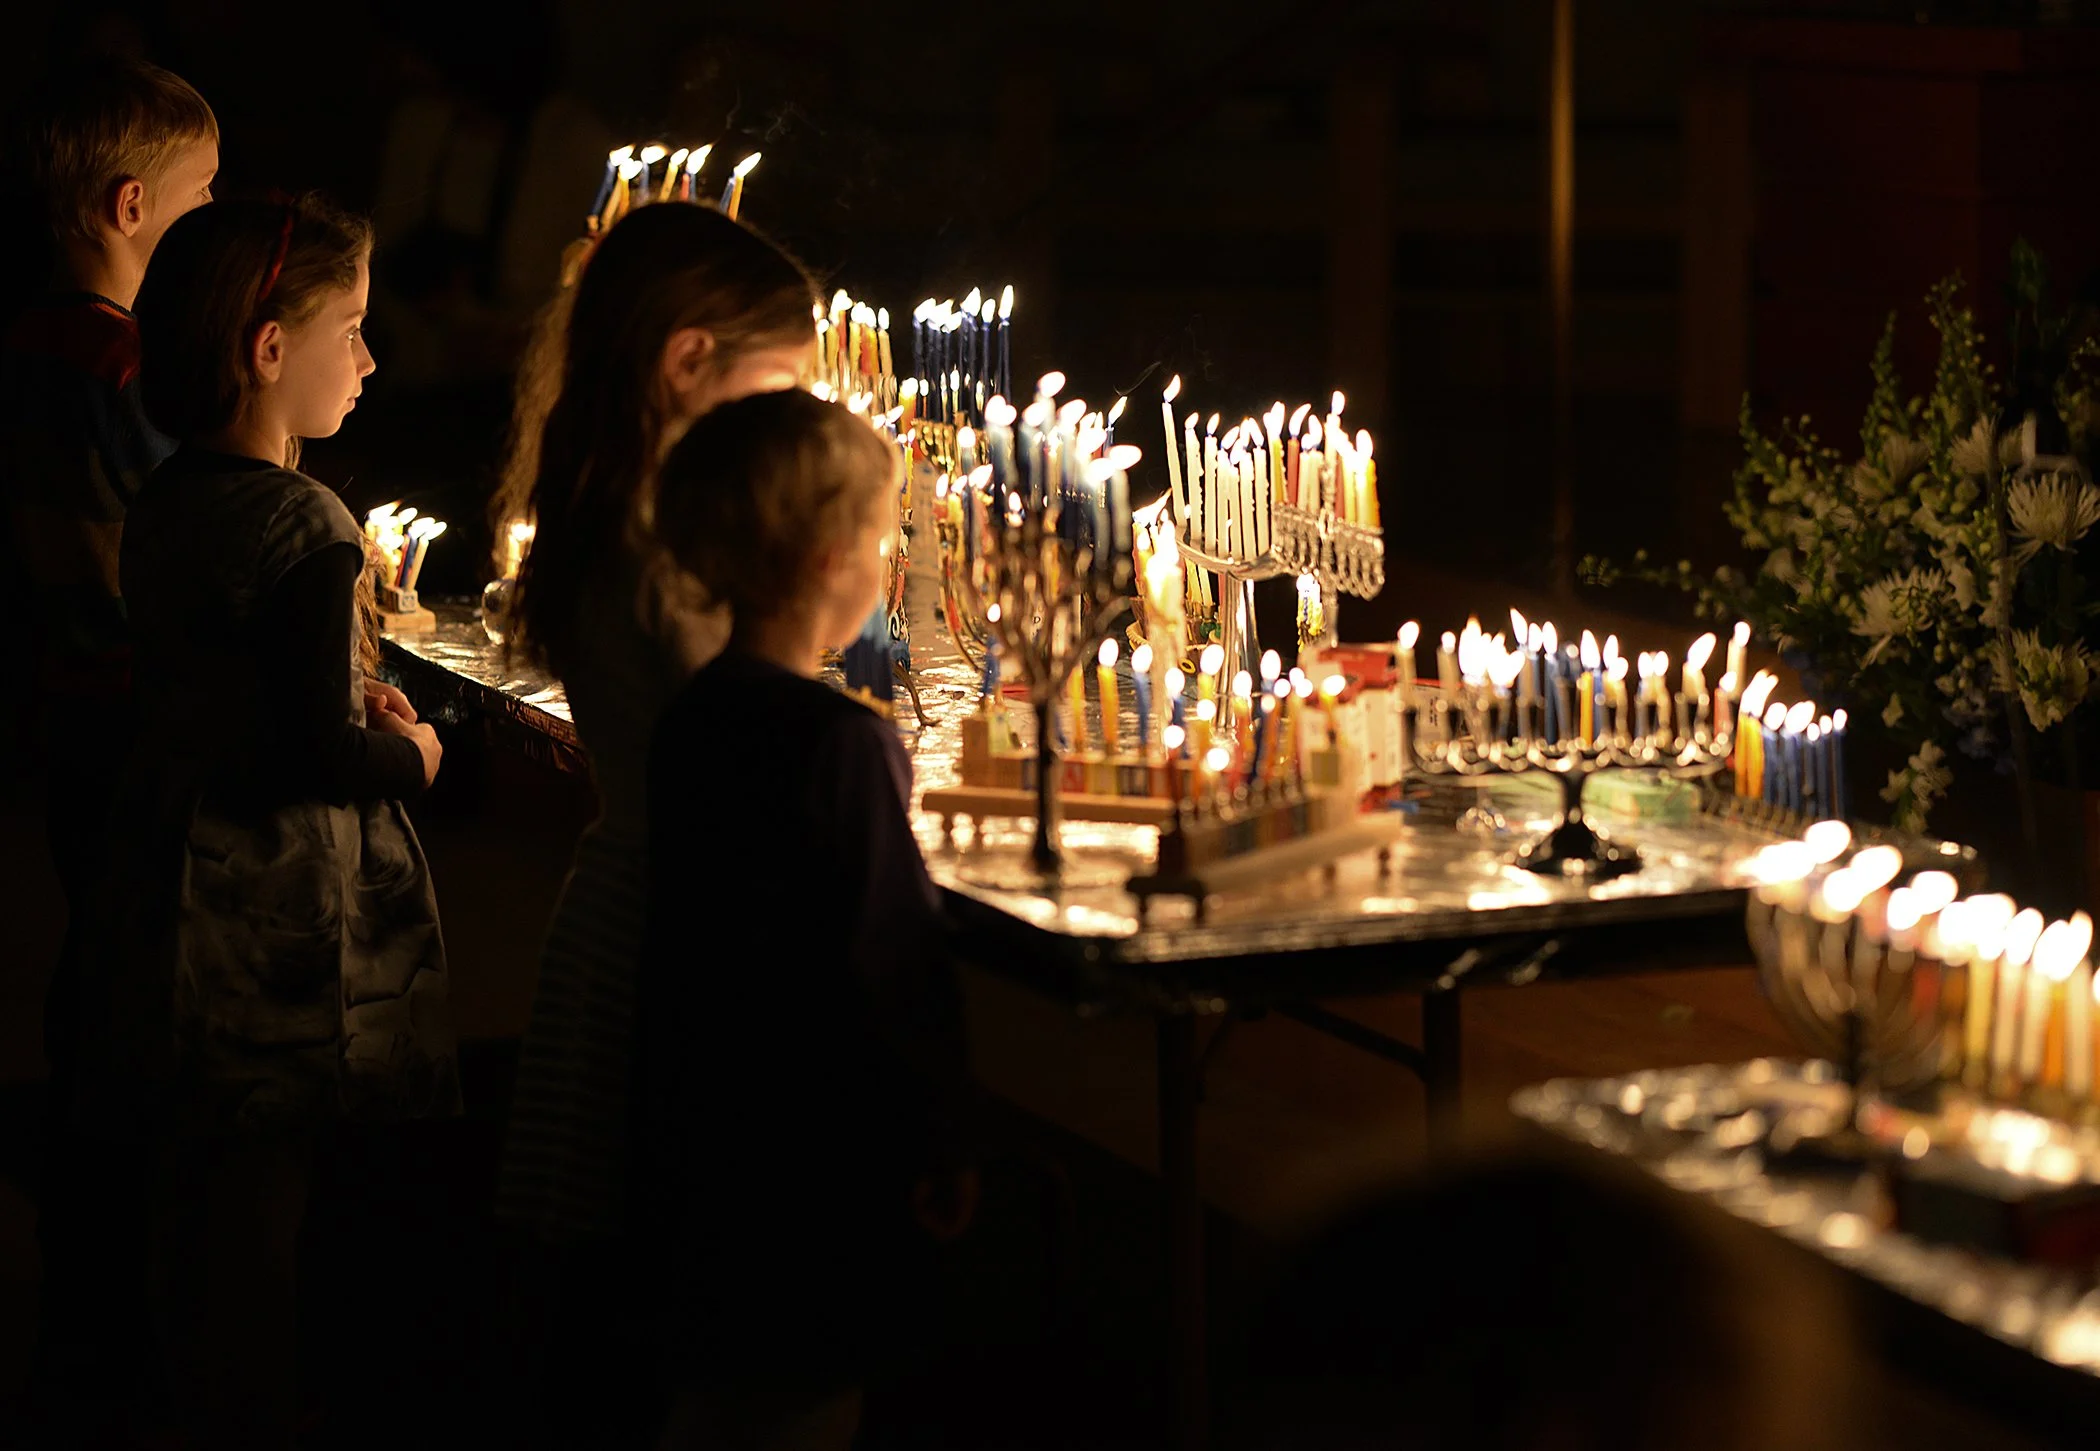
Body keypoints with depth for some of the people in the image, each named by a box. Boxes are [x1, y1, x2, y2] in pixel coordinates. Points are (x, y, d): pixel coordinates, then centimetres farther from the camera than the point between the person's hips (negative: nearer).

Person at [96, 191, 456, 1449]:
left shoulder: (164, 505, 4)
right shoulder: (307, 530, -20)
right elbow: (321, 753, -23)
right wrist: (411, 755, -5)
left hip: (180, 881, 8)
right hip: (289, 906, -8)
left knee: (201, 1176, 17)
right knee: (265, 1193, 2)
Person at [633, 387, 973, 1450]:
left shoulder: (691, 722, 4)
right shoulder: (842, 742, -21)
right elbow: (885, 967, -20)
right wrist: (933, 1151, -11)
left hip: (705, 1153, 8)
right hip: (818, 1170, -8)